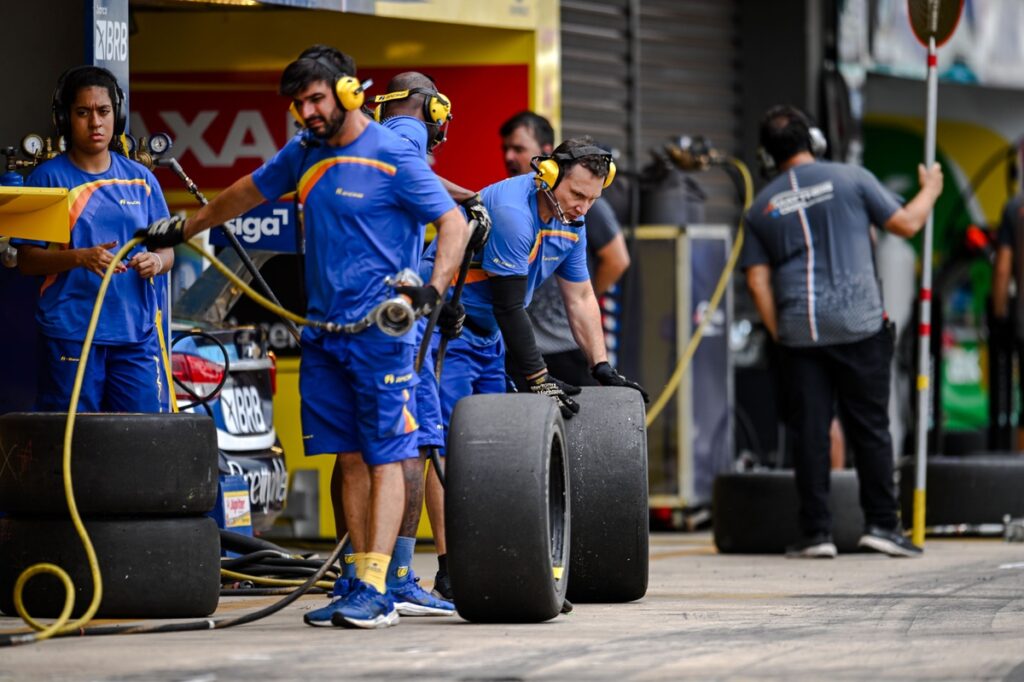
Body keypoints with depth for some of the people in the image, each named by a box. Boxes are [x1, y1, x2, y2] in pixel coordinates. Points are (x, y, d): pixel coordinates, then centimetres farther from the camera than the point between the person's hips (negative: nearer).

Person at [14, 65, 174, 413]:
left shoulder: (140, 178, 12)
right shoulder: (48, 178, 2)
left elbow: (167, 251, 15)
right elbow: (27, 259, -1)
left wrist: (156, 262, -9)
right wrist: (80, 257, -18)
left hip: (136, 331, 3)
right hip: (70, 333, -3)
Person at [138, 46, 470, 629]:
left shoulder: (394, 158, -9)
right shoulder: (305, 154, 12)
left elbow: (454, 224, -10)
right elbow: (249, 192, 29)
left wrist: (433, 288, -25)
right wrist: (184, 230, 35)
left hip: (381, 330, -7)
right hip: (323, 330, 7)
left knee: (384, 456, -8)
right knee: (351, 459, 5)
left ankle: (376, 589, -15)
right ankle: (363, 584, 6)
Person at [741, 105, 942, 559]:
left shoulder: (762, 207, 8)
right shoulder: (850, 179, 0)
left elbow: (757, 282, 6)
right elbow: (905, 223, 6)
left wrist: (779, 335, 12)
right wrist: (930, 191, 25)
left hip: (798, 333, 2)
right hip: (858, 327, -2)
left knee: (809, 432, 3)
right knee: (870, 427, 4)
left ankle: (816, 533, 3)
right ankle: (882, 523, 2)